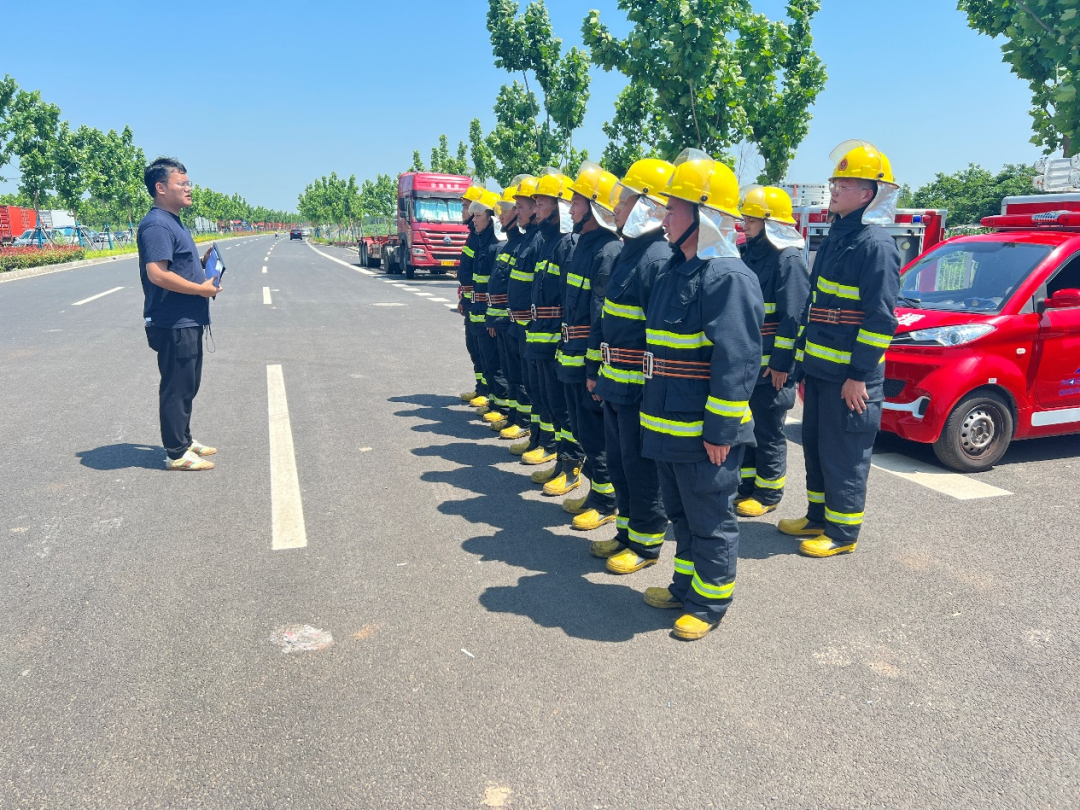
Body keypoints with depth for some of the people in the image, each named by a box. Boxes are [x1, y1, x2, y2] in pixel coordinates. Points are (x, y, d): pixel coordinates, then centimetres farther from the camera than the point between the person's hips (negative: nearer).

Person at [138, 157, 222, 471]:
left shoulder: (173, 222, 16)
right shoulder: (157, 225, -17)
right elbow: (158, 274, -27)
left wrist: (203, 262, 9)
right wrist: (202, 288, -20)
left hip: (188, 321, 10)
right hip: (173, 324, -10)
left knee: (187, 386, 19)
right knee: (176, 388, -1)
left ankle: (184, 439, 31)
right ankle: (176, 453, 8)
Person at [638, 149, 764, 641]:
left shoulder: (728, 277, -18)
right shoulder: (677, 271, 13)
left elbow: (736, 363, -22)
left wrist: (720, 430, -22)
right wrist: (656, 409, 21)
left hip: (705, 432, -9)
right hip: (670, 425, 10)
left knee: (710, 519, 6)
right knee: (680, 512, 21)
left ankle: (709, 603, 22)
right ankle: (686, 585, 37)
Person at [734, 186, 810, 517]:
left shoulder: (788, 259, -13)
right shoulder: (749, 254, 13)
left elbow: (793, 317, -17)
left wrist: (781, 363, -20)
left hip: (771, 365, -8)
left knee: (768, 432, 3)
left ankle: (768, 493, 16)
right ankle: (746, 485, 28)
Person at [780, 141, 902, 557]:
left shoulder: (875, 245, -14)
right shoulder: (835, 238, 15)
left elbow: (880, 319, -18)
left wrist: (859, 374, -20)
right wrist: (803, 359, 18)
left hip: (849, 375, -9)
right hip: (819, 369, 9)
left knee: (843, 453, 1)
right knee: (814, 444, 17)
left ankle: (842, 531, 14)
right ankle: (818, 516, 31)